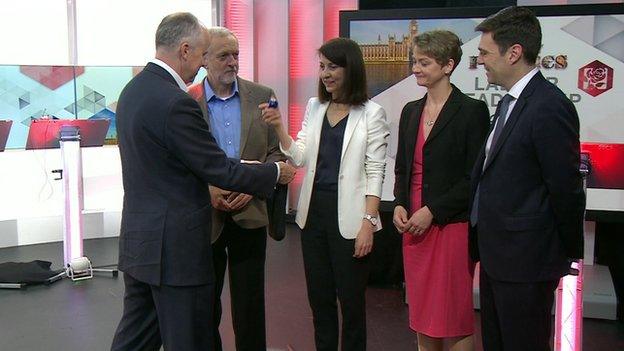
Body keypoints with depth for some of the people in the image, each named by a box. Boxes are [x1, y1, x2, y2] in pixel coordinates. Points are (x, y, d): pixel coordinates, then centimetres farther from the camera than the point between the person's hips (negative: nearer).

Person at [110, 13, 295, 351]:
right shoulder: (176, 102, -21)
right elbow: (220, 169, -16)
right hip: (174, 245, -9)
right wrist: (276, 172, -2)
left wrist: (209, 195, 16)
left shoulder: (133, 90, 8)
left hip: (138, 240, 10)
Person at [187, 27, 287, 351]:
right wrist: (206, 191, -14)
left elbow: (276, 152, 3)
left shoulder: (262, 97, 2)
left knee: (250, 301, 9)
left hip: (250, 213, 1)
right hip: (205, 215, -1)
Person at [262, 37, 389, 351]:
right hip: (313, 213, 5)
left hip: (348, 218, -5)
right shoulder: (314, 108, 9)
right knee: (319, 298, 15)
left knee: (351, 300, 7)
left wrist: (368, 222, -13)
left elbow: (375, 172, -8)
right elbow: (299, 158, 6)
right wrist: (278, 127, -8)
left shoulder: (371, 113, -7)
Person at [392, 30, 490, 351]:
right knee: (421, 314, 13)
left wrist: (432, 211, -15)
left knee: (455, 318, 1)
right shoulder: (411, 111, 12)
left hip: (451, 225, -6)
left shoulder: (472, 111, -8)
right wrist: (399, 204, 1)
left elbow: (476, 177, -11)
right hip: (413, 225, 6)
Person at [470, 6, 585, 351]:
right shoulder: (508, 103, 11)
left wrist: (567, 253, -6)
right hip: (495, 256, 9)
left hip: (526, 261, -9)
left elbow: (567, 190, -17)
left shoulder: (549, 107, -20)